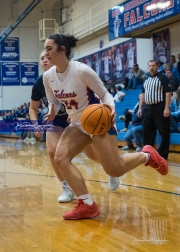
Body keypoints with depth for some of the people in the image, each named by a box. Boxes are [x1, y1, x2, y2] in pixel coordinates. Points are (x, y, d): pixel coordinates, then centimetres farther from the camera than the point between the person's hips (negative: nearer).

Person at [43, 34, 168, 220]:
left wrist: (111, 107, -36)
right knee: (60, 159, -13)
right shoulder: (48, 77, -5)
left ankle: (147, 155, 20)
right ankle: (87, 205, -7)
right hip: (78, 124, 6)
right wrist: (51, 113, -14)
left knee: (115, 170, -10)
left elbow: (105, 94, -13)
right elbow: (53, 102, 10)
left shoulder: (81, 70, -23)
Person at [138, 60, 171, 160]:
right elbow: (143, 94, 21)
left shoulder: (163, 78, -5)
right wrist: (140, 108, 14)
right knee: (147, 131, 8)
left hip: (160, 108, -7)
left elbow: (167, 93, -11)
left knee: (164, 132, -3)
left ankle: (163, 155, 3)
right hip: (148, 108, 7)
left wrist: (167, 108, -19)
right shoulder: (146, 80, 16)